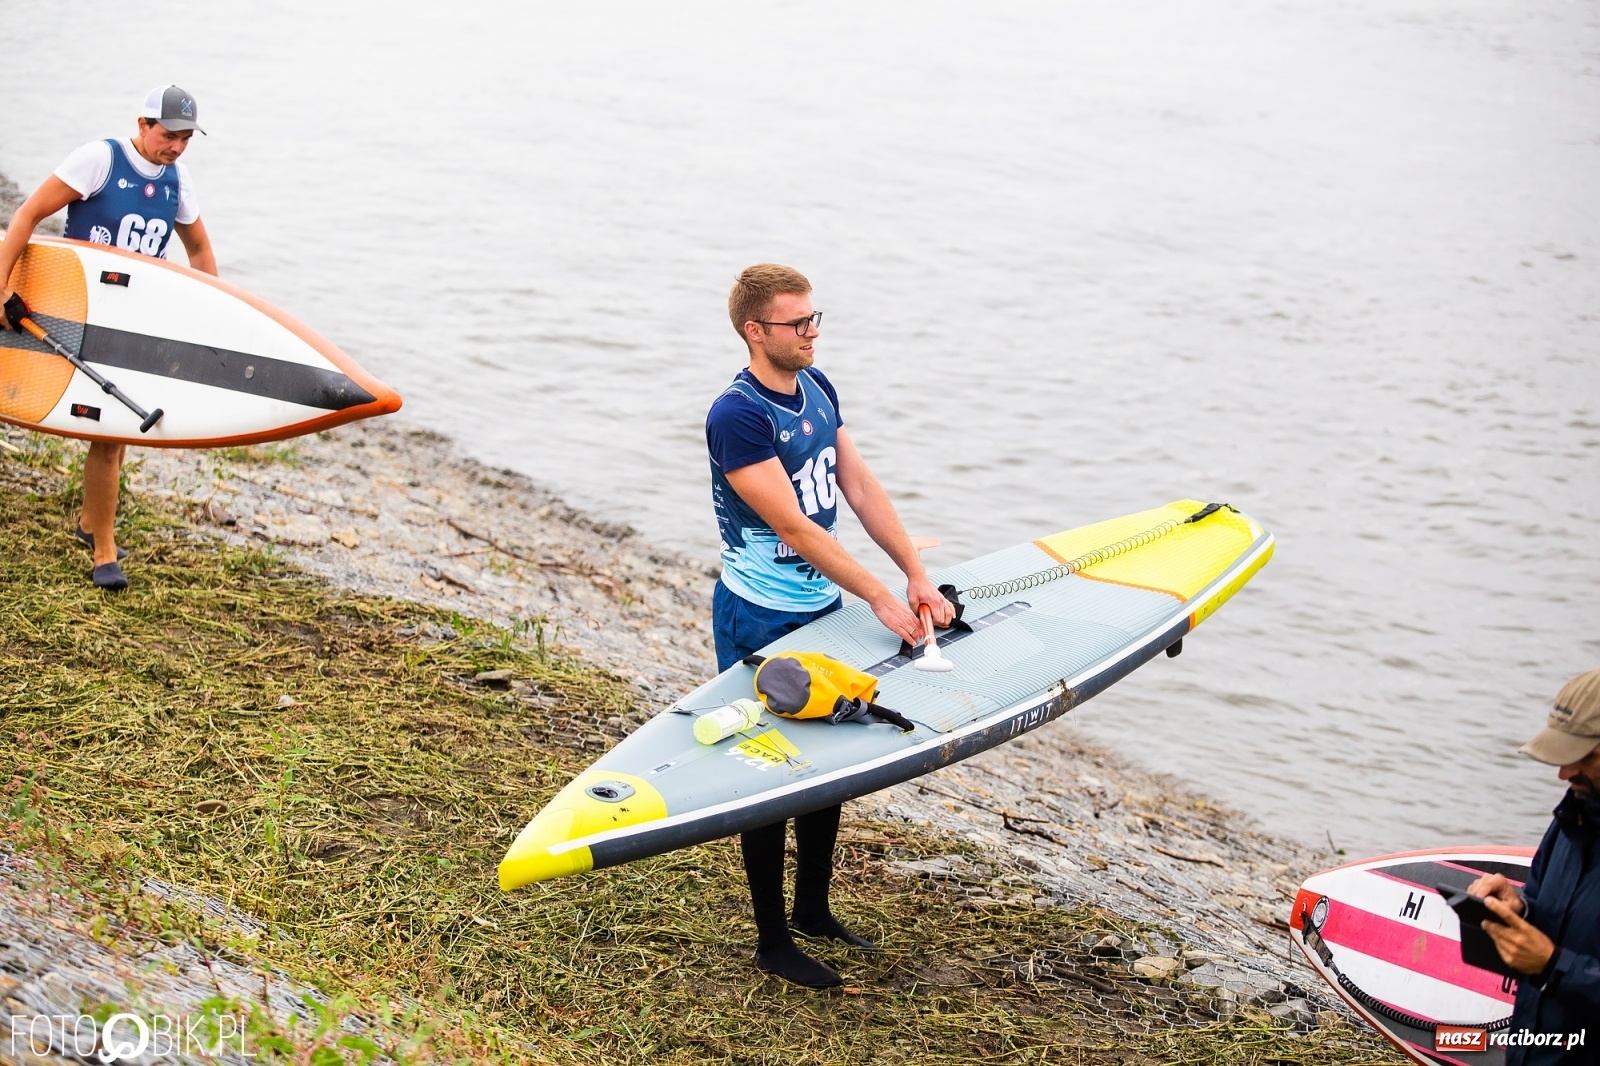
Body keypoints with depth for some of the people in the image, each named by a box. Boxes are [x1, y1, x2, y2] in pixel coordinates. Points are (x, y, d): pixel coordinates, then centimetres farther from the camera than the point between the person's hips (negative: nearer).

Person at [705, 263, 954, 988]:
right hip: (761, 622, -8)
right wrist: (879, 599, -22)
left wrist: (916, 574, -1)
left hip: (823, 607, 8)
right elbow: (792, 526, -24)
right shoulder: (737, 416, -22)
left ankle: (813, 910, 34)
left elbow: (860, 487, 6)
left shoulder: (815, 388, 4)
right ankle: (773, 943, 15)